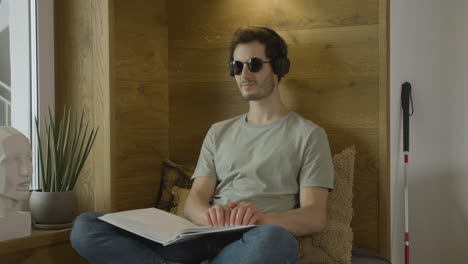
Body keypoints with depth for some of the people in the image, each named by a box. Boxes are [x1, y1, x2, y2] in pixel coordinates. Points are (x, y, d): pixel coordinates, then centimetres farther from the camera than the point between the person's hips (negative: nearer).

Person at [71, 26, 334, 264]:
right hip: (204, 236, 4)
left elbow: (315, 217, -1)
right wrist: (208, 215, -16)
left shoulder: (308, 134, 10)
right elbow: (194, 201, 12)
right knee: (86, 227, -17)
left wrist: (264, 218, -24)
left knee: (275, 240, -44)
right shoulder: (219, 132, 23)